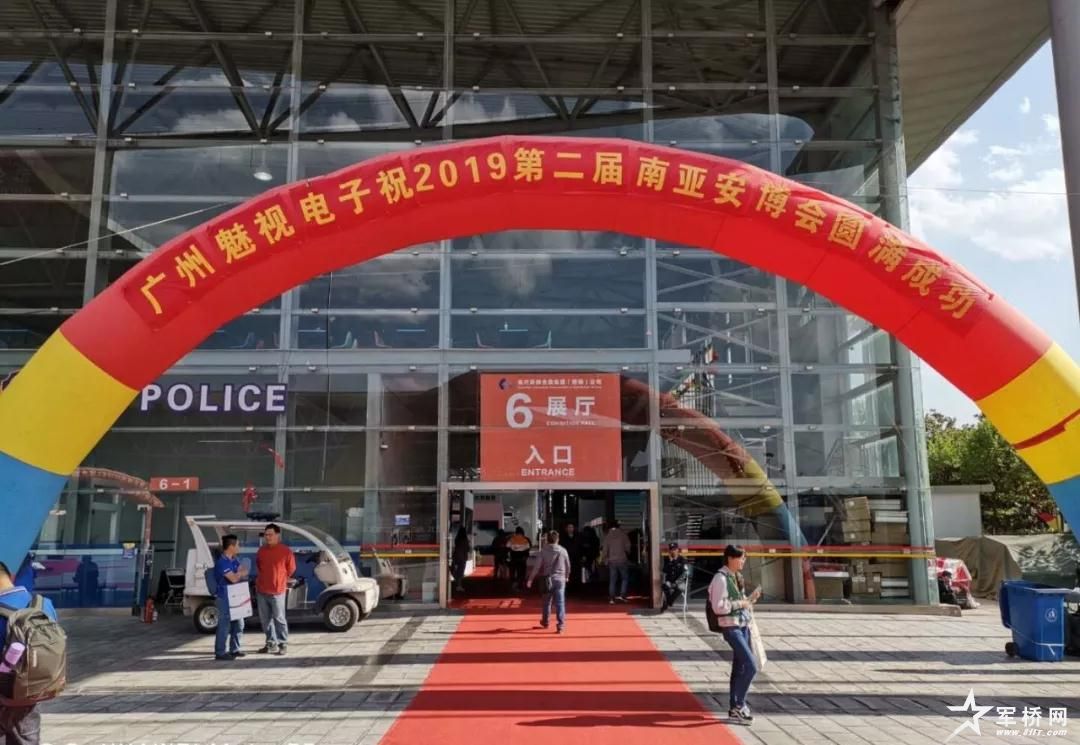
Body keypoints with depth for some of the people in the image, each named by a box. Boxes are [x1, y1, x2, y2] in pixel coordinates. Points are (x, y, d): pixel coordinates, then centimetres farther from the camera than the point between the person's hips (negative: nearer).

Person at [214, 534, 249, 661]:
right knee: (224, 625, -5)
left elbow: (243, 572, 9)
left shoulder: (234, 560, 10)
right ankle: (220, 652, 2)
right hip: (225, 598, -9)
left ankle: (234, 649, 23)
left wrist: (238, 574, -12)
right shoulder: (221, 562, -18)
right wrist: (241, 573, -3)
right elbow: (233, 578, -22)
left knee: (238, 624, 13)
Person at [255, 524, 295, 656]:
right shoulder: (261, 550, 6)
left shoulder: (286, 551, -10)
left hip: (277, 591, -5)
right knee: (265, 619, 11)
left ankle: (283, 644, 8)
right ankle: (271, 643, 22)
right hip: (261, 590, 5)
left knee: (279, 618, -1)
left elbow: (291, 569, 1)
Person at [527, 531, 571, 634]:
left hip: (548, 579, 1)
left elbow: (537, 566, -7)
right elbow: (568, 566, 8)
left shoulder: (544, 551, -4)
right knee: (560, 603, -2)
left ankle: (546, 622, 34)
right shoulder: (563, 551, -1)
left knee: (547, 602, 18)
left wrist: (530, 579, -2)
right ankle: (560, 625, -8)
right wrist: (567, 576, 26)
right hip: (560, 579, -1)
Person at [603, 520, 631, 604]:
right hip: (622, 560, -2)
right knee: (625, 578, 10)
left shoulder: (607, 536, 1)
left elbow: (605, 550, 1)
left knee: (612, 580, 7)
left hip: (611, 561, 2)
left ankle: (611, 598, 3)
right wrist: (627, 554, 16)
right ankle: (622, 595, -2)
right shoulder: (623, 535, -5)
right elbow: (628, 547, -4)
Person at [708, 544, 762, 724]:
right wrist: (740, 604, -17)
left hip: (743, 625, 9)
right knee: (751, 667, -12)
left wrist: (751, 598, 3)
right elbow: (719, 607, -20)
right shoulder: (721, 578, -16)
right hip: (731, 627, -9)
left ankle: (735, 708, 22)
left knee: (739, 668, 13)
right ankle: (738, 705, -1)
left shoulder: (737, 577, 11)